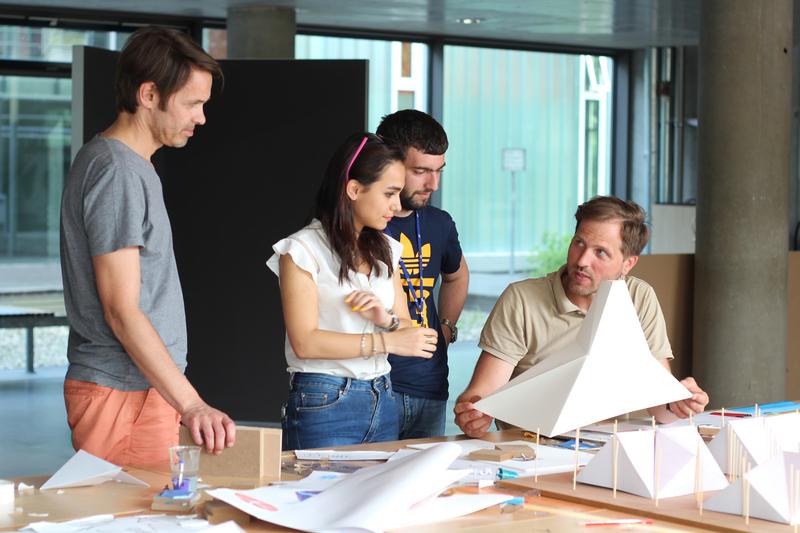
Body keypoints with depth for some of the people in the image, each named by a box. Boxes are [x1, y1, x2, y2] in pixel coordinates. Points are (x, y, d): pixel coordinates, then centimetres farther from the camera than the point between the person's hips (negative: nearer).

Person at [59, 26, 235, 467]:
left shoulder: (132, 165, 17)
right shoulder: (117, 172, -14)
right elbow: (122, 311, -19)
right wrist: (191, 404, -22)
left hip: (145, 388, 10)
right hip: (121, 394, -10)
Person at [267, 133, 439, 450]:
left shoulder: (385, 251, 13)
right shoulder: (303, 250, -7)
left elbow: (406, 330, 14)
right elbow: (305, 342, -14)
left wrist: (387, 319, -9)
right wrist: (388, 342, -15)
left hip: (382, 401, 6)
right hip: (323, 402, -6)